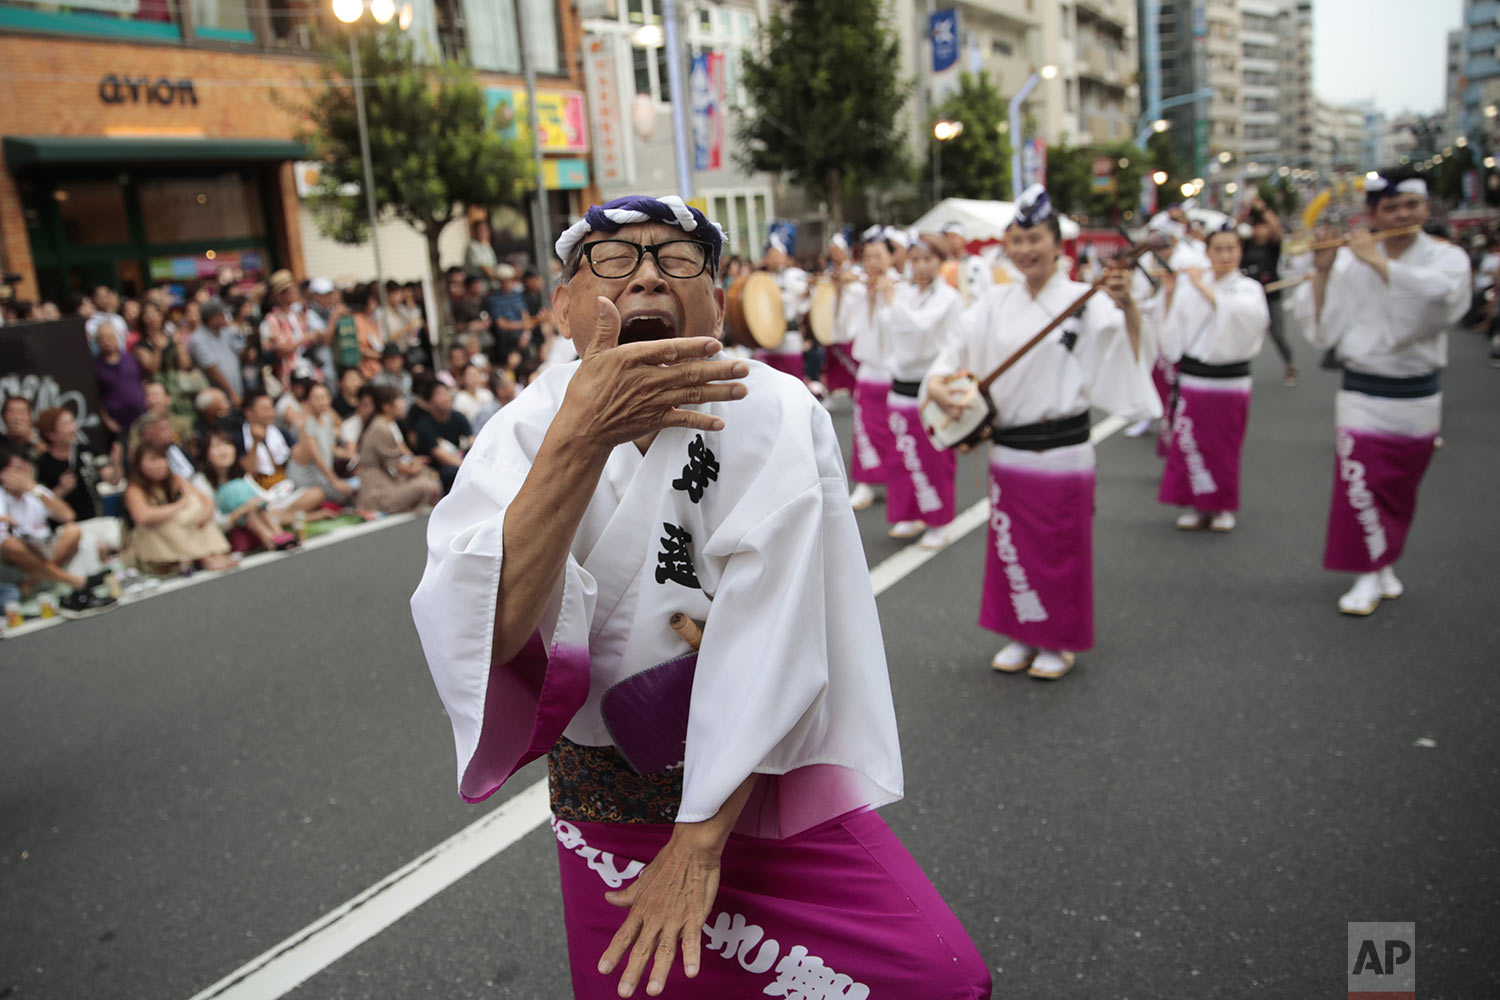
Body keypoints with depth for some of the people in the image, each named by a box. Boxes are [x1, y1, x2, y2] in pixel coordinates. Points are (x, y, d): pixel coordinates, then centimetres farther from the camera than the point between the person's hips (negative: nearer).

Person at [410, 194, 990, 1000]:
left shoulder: (778, 416, -14)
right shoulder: (527, 428, -10)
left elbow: (772, 646, -20)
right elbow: (487, 636, -27)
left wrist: (700, 842, -22)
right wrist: (581, 439, -39)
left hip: (764, 784, -1)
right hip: (610, 803, 1)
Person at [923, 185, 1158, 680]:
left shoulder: (1082, 301, -7)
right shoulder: (995, 304, 6)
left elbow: (1128, 345, -20)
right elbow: (955, 355, 8)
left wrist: (1126, 304, -39)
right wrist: (939, 387, -13)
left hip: (1061, 451, -4)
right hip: (1006, 449, 5)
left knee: (1061, 550, 7)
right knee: (1010, 547, 14)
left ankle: (1060, 642, 26)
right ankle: (1023, 636, 31)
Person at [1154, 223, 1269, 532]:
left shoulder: (1249, 288, 0)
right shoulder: (1189, 287, 4)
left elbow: (1240, 312, -24)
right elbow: (1173, 336, 3)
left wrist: (1202, 287, -18)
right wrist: (1171, 294, -4)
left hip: (1230, 382, -1)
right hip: (1193, 380, 2)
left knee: (1225, 449, 6)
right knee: (1189, 442, 1)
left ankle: (1223, 507, 24)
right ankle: (1198, 505, 17)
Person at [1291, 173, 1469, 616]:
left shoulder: (1447, 258, -2)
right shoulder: (1350, 262, -3)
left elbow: (1440, 293, -26)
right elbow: (1321, 331, -6)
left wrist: (1377, 261, -24)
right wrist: (1322, 271, -16)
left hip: (1419, 396, 1)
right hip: (1363, 393, -1)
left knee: (1399, 490, 12)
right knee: (1360, 480, -12)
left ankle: (1382, 564, 31)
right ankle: (1371, 574, 3)